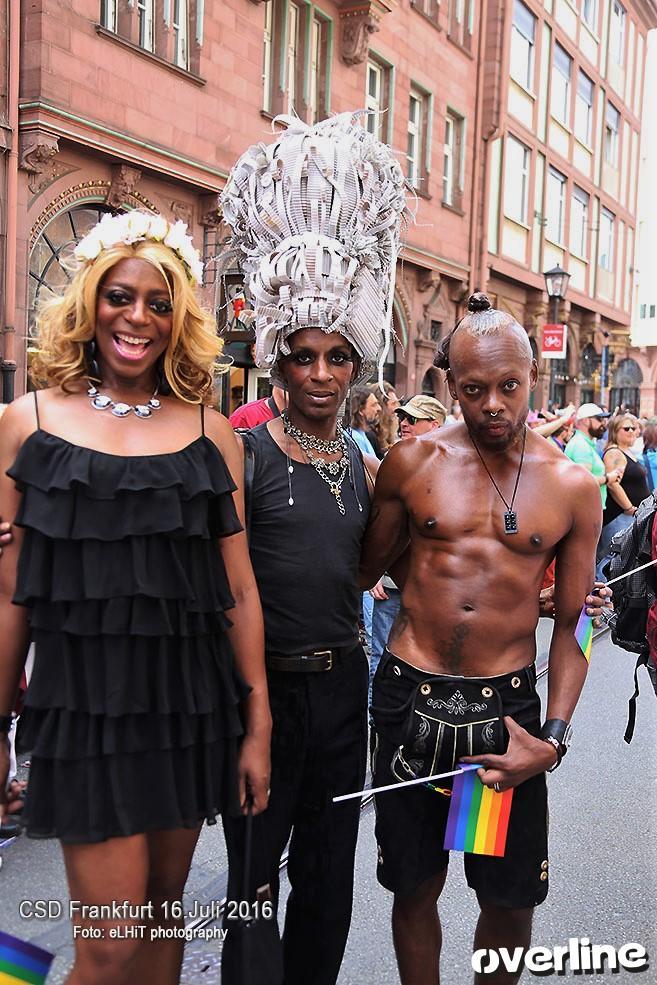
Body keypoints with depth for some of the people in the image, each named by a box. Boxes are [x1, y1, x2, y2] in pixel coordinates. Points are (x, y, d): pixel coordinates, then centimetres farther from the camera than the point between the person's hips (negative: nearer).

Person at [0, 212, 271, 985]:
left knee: (164, 906, 16)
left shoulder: (208, 429, 4)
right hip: (86, 698, -2)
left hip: (191, 699, 2)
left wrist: (257, 725, 3)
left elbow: (237, 587, 3)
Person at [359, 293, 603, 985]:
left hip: (508, 701, 0)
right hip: (409, 694, 0)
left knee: (511, 899, 9)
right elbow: (372, 567, 9)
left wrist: (554, 738, -9)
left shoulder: (572, 487, -1)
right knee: (414, 887, 13)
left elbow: (571, 625, 2)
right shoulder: (412, 462, -3)